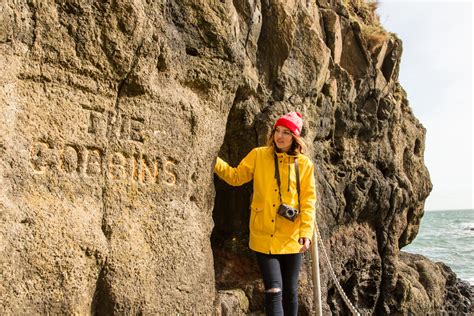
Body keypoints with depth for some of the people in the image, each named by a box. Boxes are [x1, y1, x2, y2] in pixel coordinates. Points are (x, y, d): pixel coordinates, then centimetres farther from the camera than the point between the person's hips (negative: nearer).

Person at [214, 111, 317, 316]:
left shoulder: (304, 164, 0)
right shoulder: (258, 155, 1)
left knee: (290, 292, 13)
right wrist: (214, 161, -8)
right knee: (274, 291, -7)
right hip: (264, 237, -1)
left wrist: (306, 232, -11)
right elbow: (236, 177, 5)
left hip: (292, 239, 1)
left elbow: (308, 201, -2)